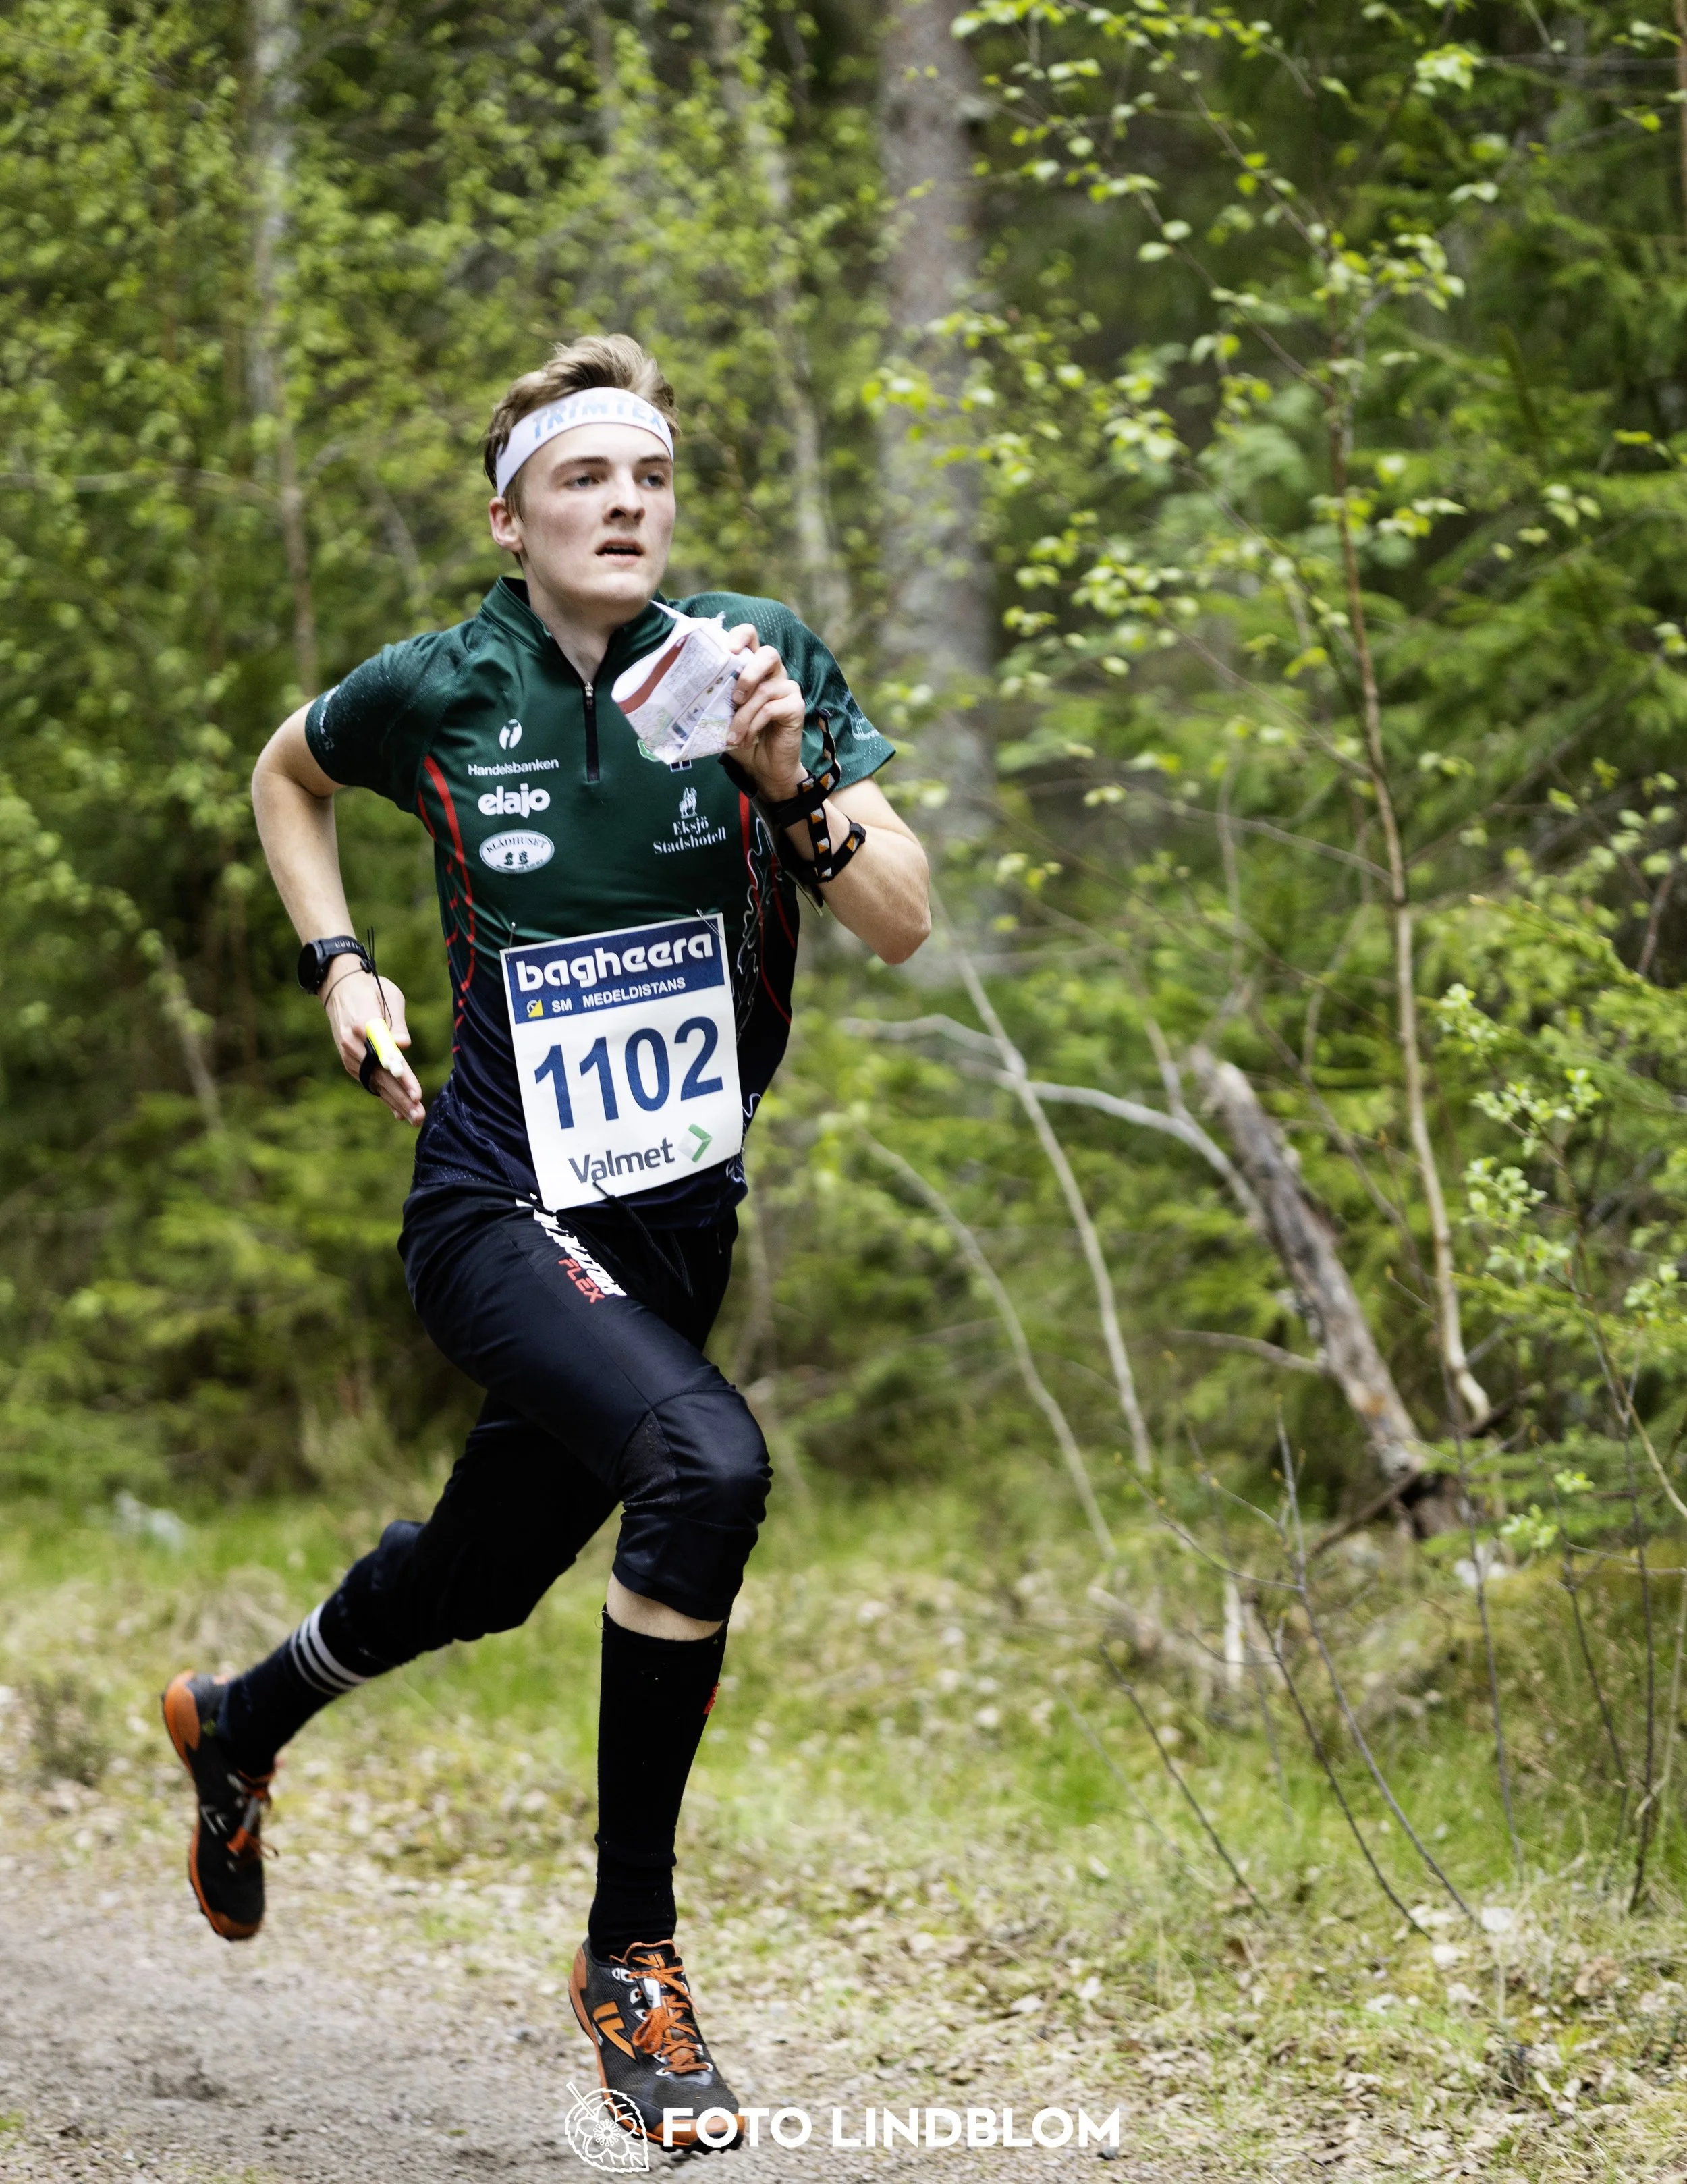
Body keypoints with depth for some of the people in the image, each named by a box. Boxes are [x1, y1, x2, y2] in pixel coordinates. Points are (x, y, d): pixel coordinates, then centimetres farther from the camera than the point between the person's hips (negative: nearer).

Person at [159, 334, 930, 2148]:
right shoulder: (435, 693, -7)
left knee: (481, 1575, 22)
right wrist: (337, 969, 4)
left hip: (680, 1216, 4)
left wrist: (792, 776, -25)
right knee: (704, 1460, -31)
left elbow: (901, 927, -9)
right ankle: (630, 1948, -16)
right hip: (501, 1208, -4)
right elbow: (284, 775, 16)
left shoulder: (756, 653, -5)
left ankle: (237, 1724, 56)